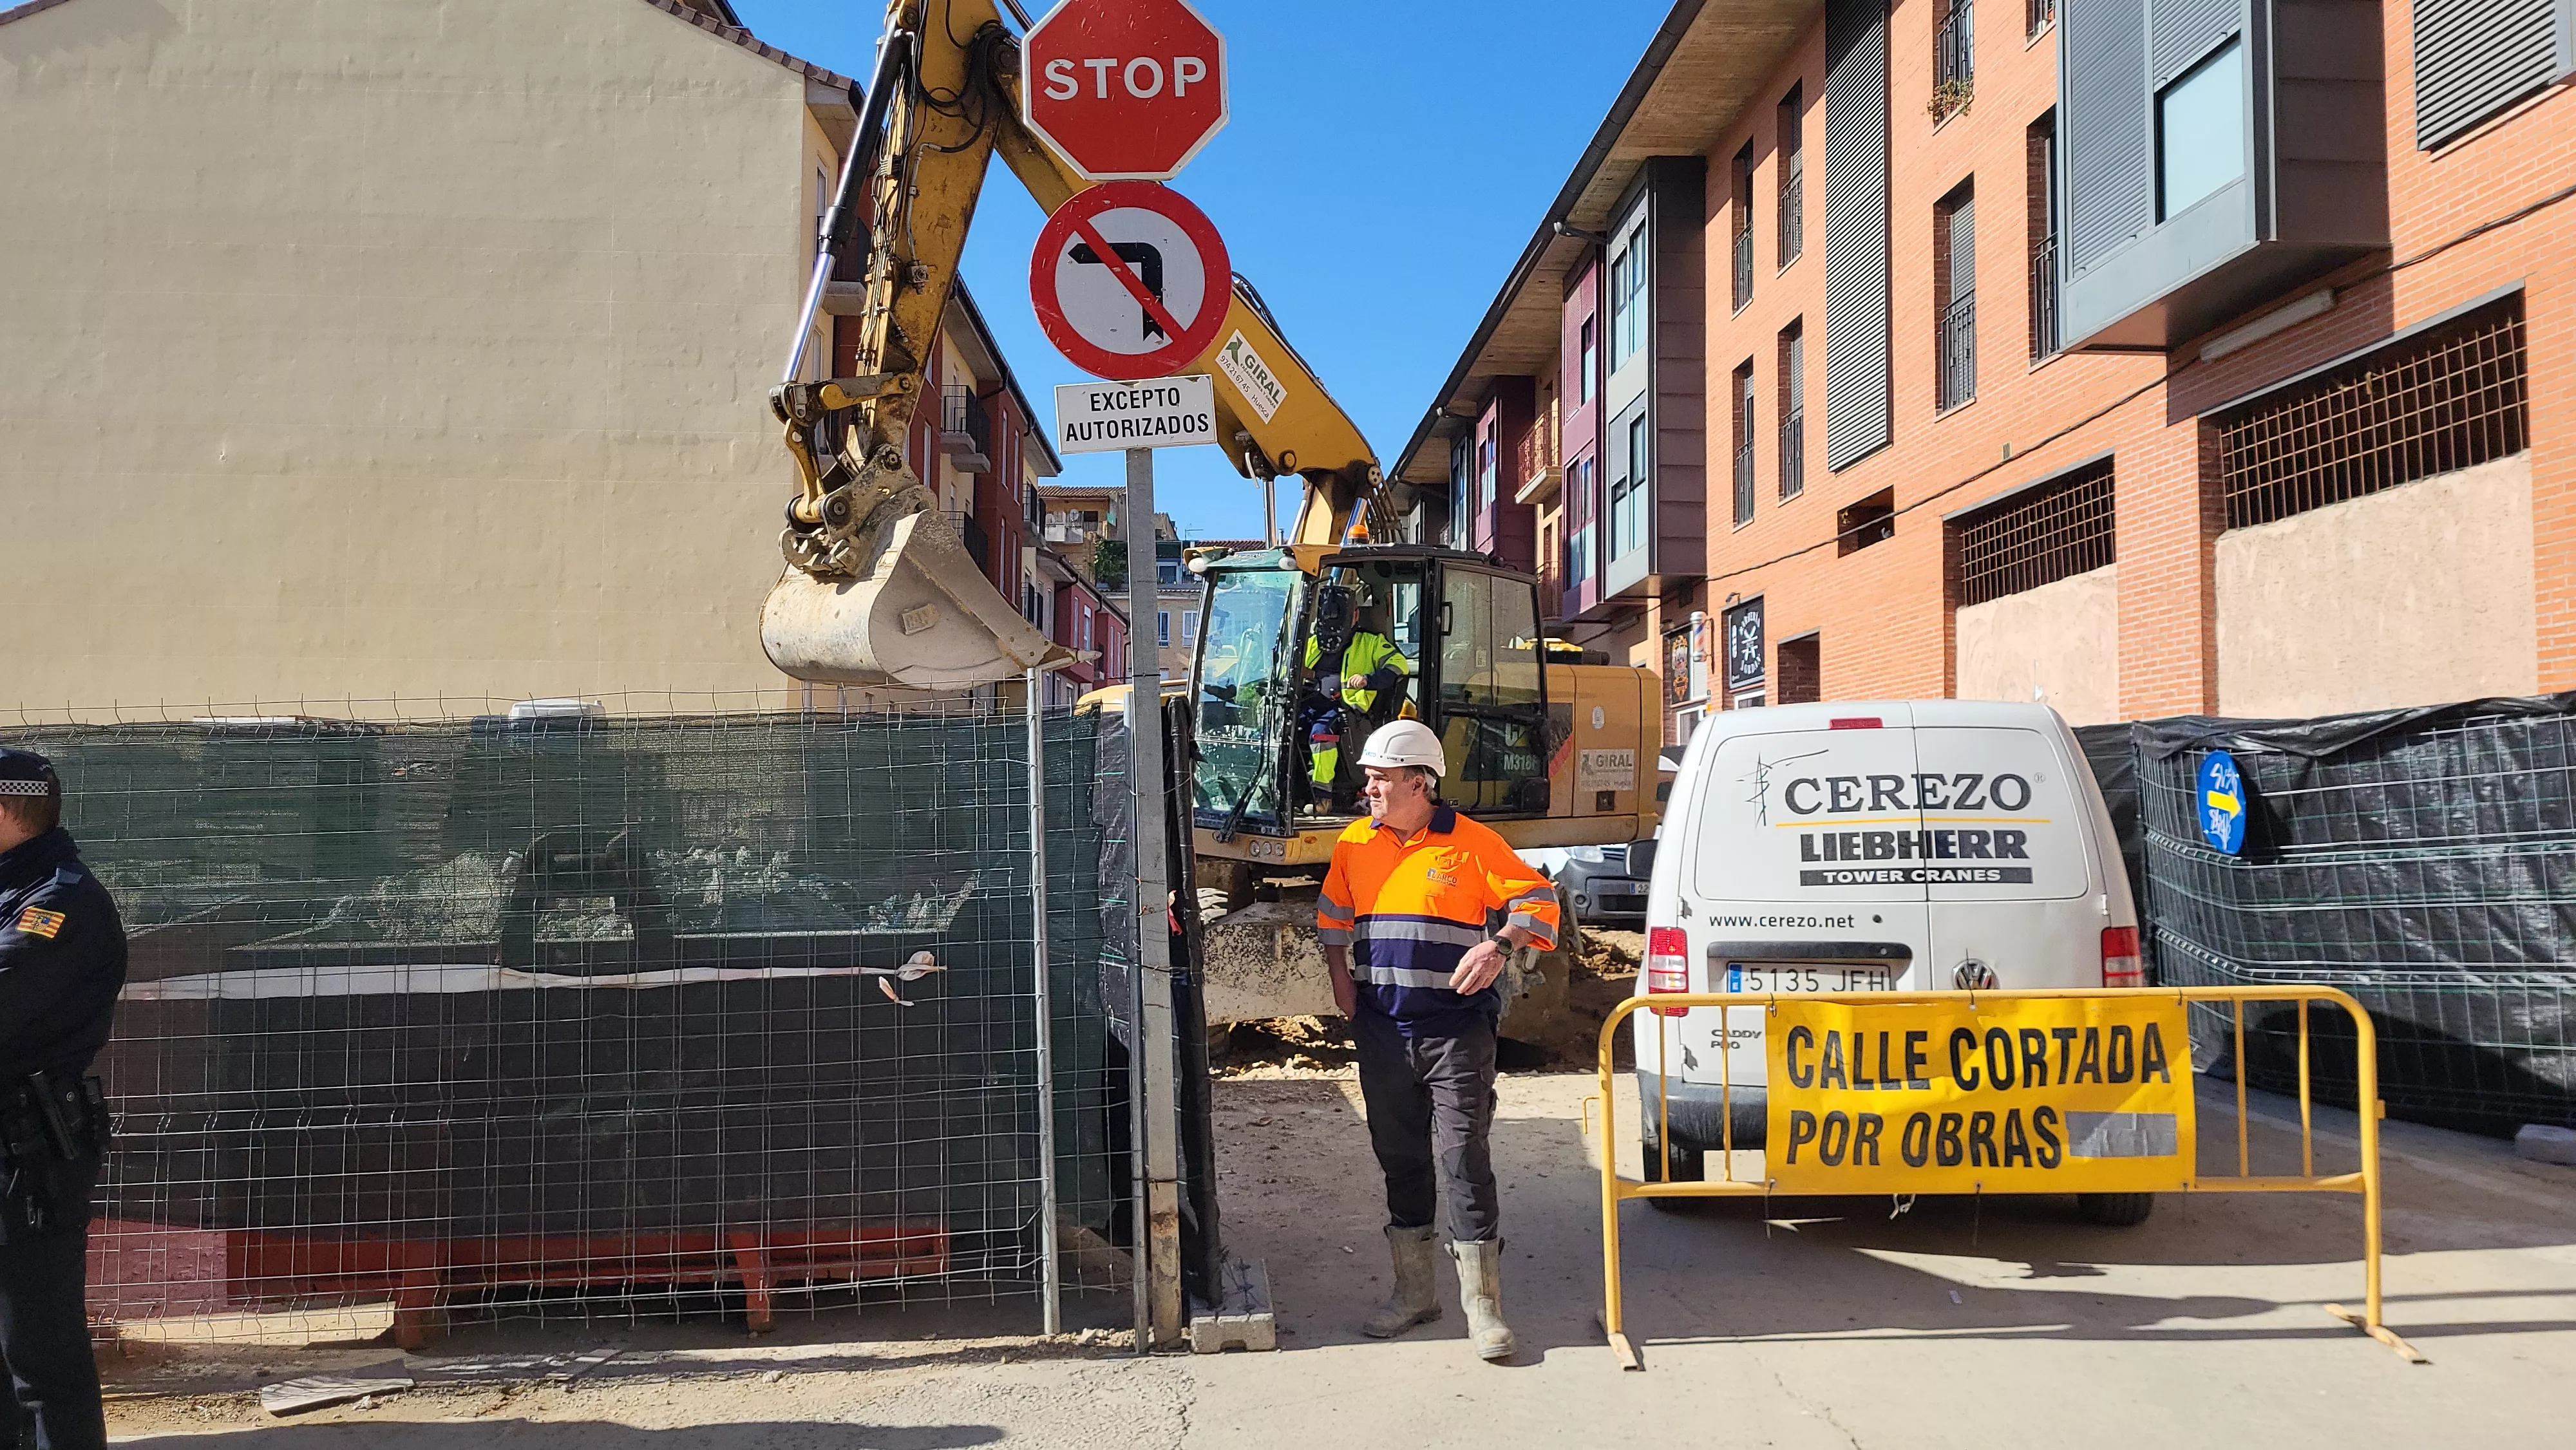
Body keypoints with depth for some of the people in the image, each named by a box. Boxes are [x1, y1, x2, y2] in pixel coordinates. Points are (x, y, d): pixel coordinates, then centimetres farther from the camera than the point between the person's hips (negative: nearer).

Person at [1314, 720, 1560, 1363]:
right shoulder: (1354, 845, 8)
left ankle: (1482, 1305, 1)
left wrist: (1499, 945, -22)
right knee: (1400, 1159, 13)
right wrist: (1341, 977, 9)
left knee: (1464, 1157, -7)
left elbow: (1538, 901, -5)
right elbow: (1332, 916, 22)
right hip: (1382, 1031, 5)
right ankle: (1413, 1292, 26)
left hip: (1457, 1030, -5)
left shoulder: (1471, 844, -6)